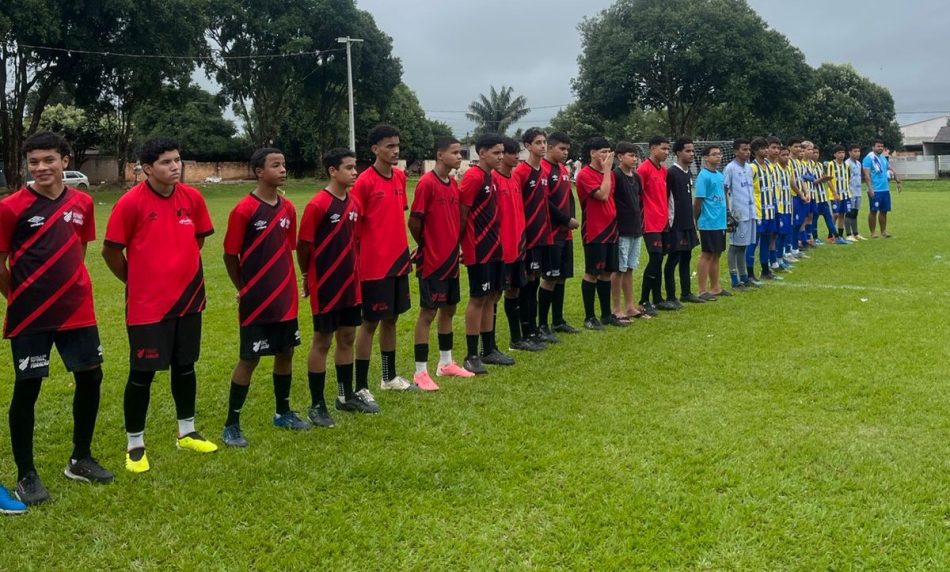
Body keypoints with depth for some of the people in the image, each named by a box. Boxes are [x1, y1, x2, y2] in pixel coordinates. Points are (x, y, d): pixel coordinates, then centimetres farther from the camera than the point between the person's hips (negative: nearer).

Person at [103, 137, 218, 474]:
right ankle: (135, 445, 16)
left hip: (188, 296, 5)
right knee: (142, 373, 1)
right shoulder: (131, 203, -14)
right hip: (147, 304, -5)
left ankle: (187, 433, 30)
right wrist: (136, 281, 4)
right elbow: (110, 251, -6)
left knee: (185, 366, 15)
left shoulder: (192, 197, -1)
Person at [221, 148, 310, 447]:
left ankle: (283, 413, 33)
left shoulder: (288, 208, 5)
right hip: (256, 301, -6)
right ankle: (231, 425, 12)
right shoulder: (244, 210, -14)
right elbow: (230, 256, -8)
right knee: (249, 359, 0)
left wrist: (287, 285, 10)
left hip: (285, 299, 6)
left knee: (285, 353, 15)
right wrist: (245, 290, 0)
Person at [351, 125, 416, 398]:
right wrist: (358, 262, -11)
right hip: (375, 264, -7)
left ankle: (390, 377, 30)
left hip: (398, 260, 7)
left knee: (391, 319, 16)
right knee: (370, 323, 0)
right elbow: (354, 226, -12)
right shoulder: (364, 181, -14)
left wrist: (405, 252, 16)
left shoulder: (400, 177, 8)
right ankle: (361, 387, 9)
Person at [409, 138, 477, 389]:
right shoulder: (427, 183, -15)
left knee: (449, 309, 15)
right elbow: (414, 221, -14)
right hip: (432, 260, -8)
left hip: (451, 258, 8)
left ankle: (446, 363, 28)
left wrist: (456, 246, 9)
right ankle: (420, 372, 5)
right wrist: (425, 246, 1)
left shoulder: (454, 184, 9)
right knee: (428, 312, -3)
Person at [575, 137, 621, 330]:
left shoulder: (608, 174, 12)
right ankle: (589, 317, 7)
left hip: (610, 229, 8)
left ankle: (606, 314, 20)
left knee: (606, 272, 12)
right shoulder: (585, 174, -12)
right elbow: (602, 195, -22)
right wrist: (607, 170, -15)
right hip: (594, 231, -8)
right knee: (592, 273, -1)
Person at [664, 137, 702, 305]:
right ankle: (670, 297, 1)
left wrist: (692, 219, 19)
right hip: (676, 224, -8)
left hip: (688, 223, 8)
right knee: (673, 260, -4)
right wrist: (669, 222, -14)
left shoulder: (689, 173, 13)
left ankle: (686, 293, 23)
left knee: (686, 258, 14)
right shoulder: (671, 173, -12)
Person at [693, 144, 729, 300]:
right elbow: (697, 201, -15)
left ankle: (715, 287, 23)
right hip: (709, 223, -8)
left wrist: (724, 215, 14)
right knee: (707, 255, -4)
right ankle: (703, 291, 2)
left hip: (720, 223, 8)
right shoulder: (703, 176, -13)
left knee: (716, 255, 14)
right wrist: (697, 220, -8)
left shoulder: (720, 175, 13)